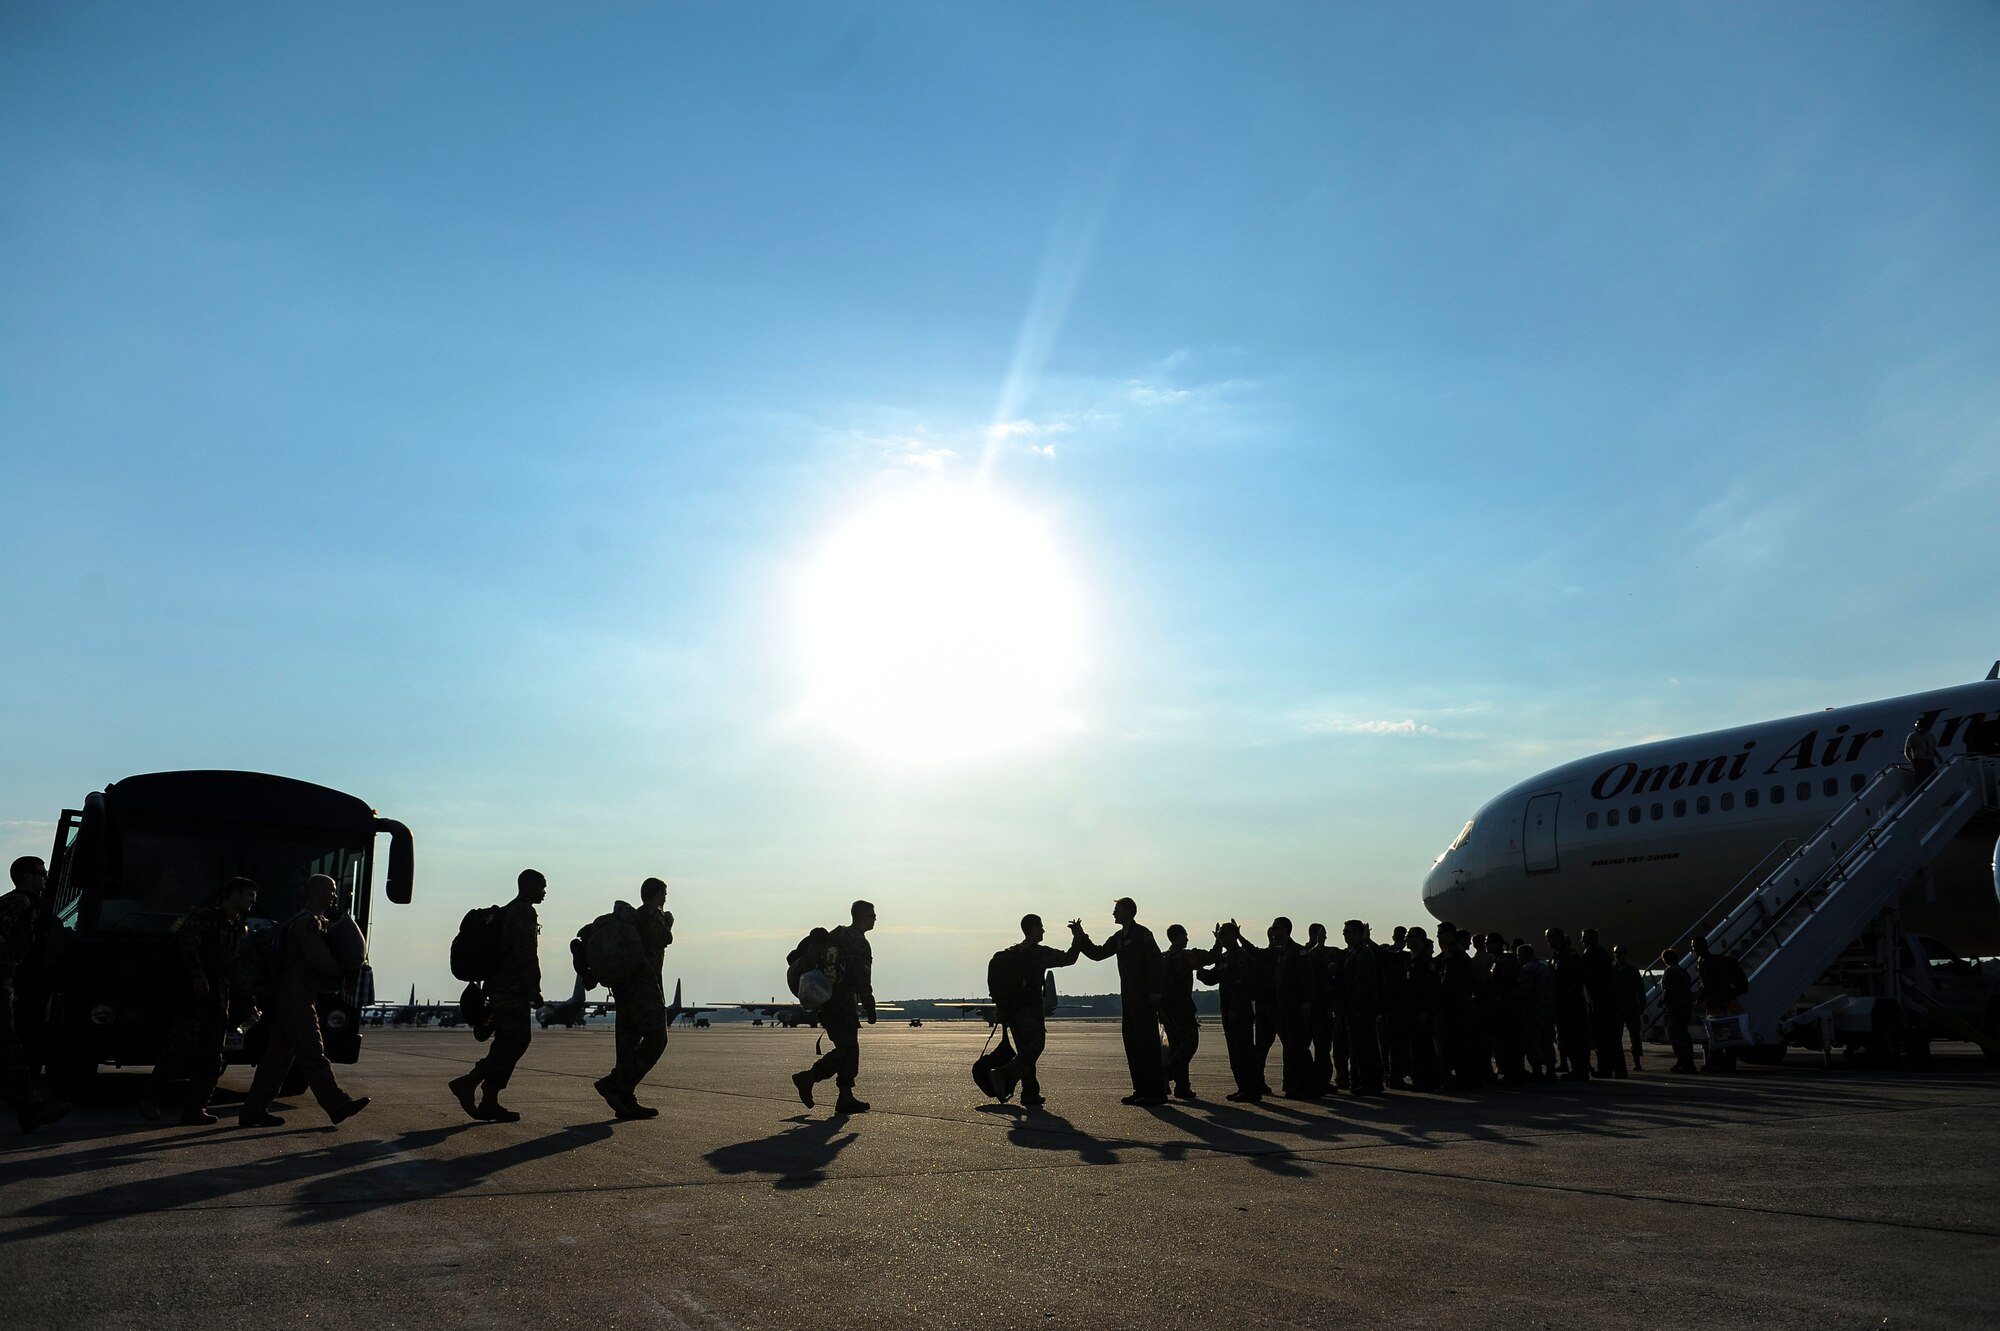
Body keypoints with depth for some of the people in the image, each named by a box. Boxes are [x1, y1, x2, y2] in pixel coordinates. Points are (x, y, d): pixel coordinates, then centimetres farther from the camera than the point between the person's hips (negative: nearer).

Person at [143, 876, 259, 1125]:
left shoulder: (241, 928, 19)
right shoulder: (204, 916, -4)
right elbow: (187, 945, -17)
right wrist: (197, 976, -27)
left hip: (220, 999, 8)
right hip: (192, 995, -7)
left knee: (211, 1057, 3)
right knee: (181, 1047, -11)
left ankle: (194, 1108, 7)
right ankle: (149, 1098, 4)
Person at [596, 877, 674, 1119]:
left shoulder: (631, 915, 21)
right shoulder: (653, 914, -4)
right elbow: (663, 940, -16)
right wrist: (668, 925, 1)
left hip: (622, 986, 9)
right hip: (644, 984, -9)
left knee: (628, 1042, 7)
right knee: (655, 1039, -9)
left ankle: (626, 1102, 5)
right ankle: (614, 1083, -17)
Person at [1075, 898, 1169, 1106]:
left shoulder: (1142, 934, -9)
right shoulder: (1119, 937, 17)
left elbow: (1155, 961, -16)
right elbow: (1098, 953, 20)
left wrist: (1155, 991, -21)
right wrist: (1081, 937, 8)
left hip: (1144, 999, -9)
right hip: (1128, 999, 9)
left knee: (1148, 1045, -9)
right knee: (1132, 1045, 9)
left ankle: (1156, 1092, -7)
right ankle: (1141, 1090, 14)